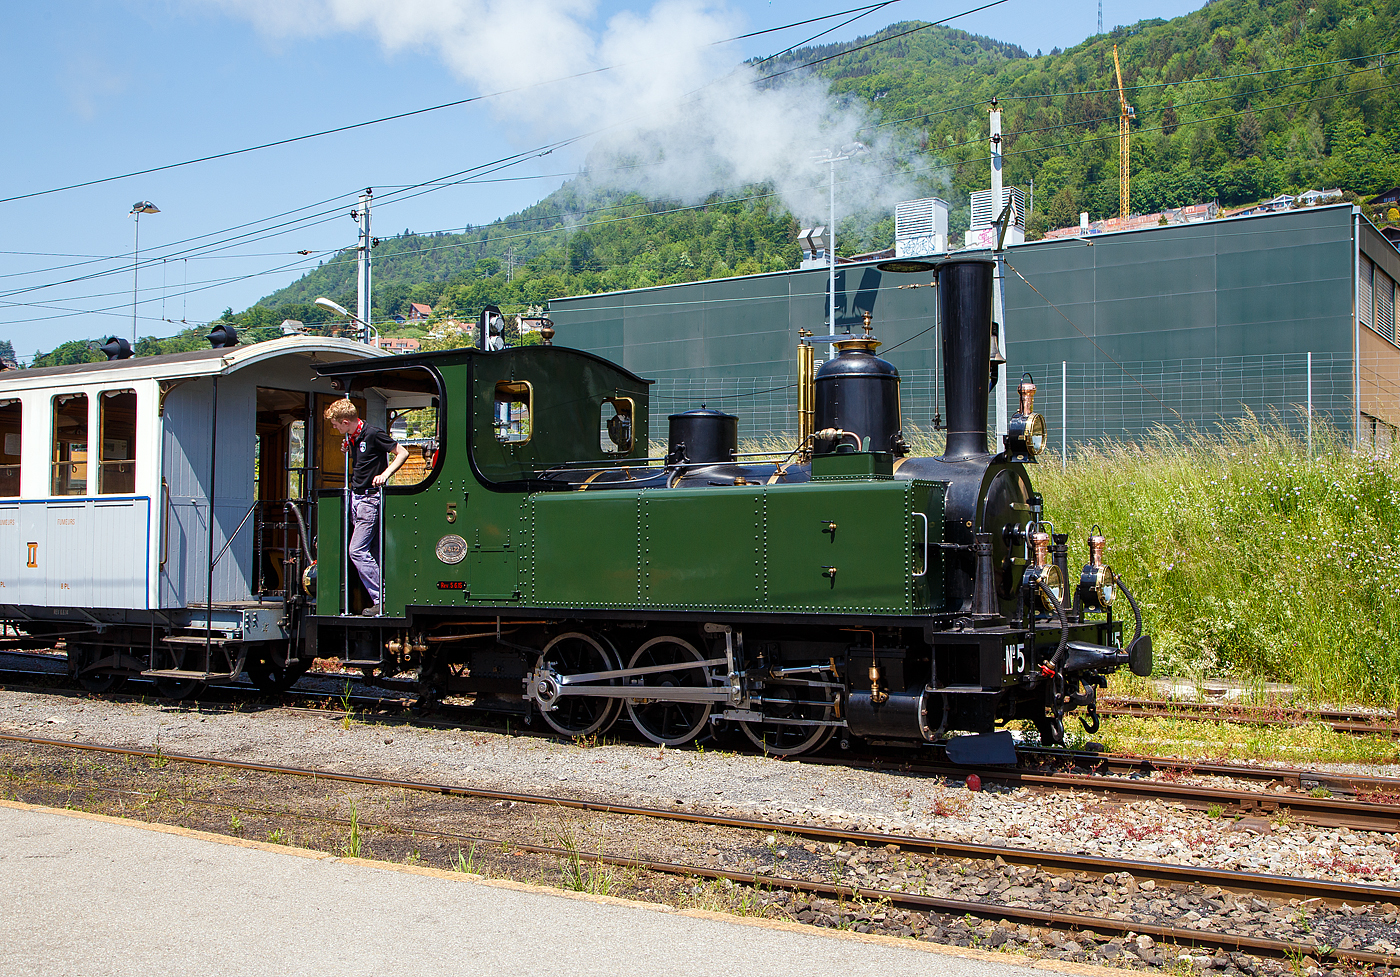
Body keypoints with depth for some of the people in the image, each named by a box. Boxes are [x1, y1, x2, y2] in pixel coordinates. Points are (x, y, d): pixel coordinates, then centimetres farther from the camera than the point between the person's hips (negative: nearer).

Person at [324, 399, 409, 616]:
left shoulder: (373, 434, -14)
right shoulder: (351, 438, 11)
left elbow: (403, 453, -11)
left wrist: (385, 474, -22)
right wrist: (348, 448, 12)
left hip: (370, 498, -9)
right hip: (356, 497, 9)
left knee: (358, 550, -14)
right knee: (366, 551, 7)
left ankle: (381, 600, -11)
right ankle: (379, 599, 10)